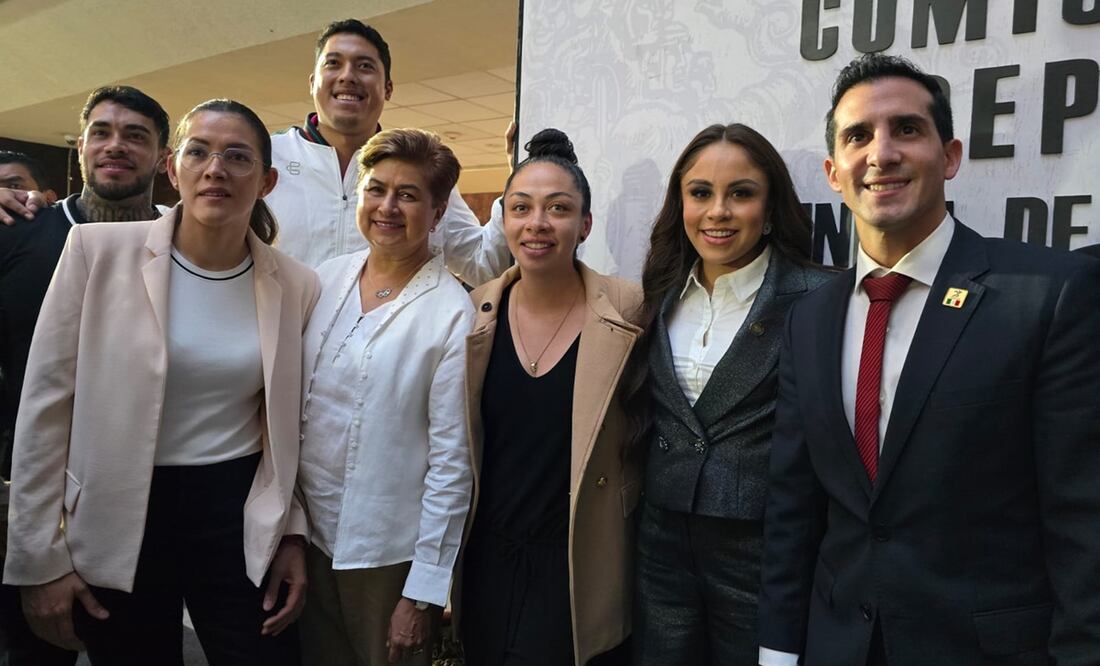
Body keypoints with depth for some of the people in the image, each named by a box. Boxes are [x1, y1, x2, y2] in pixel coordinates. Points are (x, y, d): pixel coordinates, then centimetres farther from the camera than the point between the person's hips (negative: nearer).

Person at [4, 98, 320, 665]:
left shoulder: (297, 286, -2)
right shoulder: (99, 249, -8)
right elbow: (46, 405, -5)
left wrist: (292, 534, 3)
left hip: (239, 519, 1)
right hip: (116, 520, -1)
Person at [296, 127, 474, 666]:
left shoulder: (452, 314, -15)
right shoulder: (323, 281, -1)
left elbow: (451, 463, -14)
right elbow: (288, 403, 8)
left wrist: (424, 593, -12)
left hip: (390, 555, -4)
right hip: (309, 535, 5)